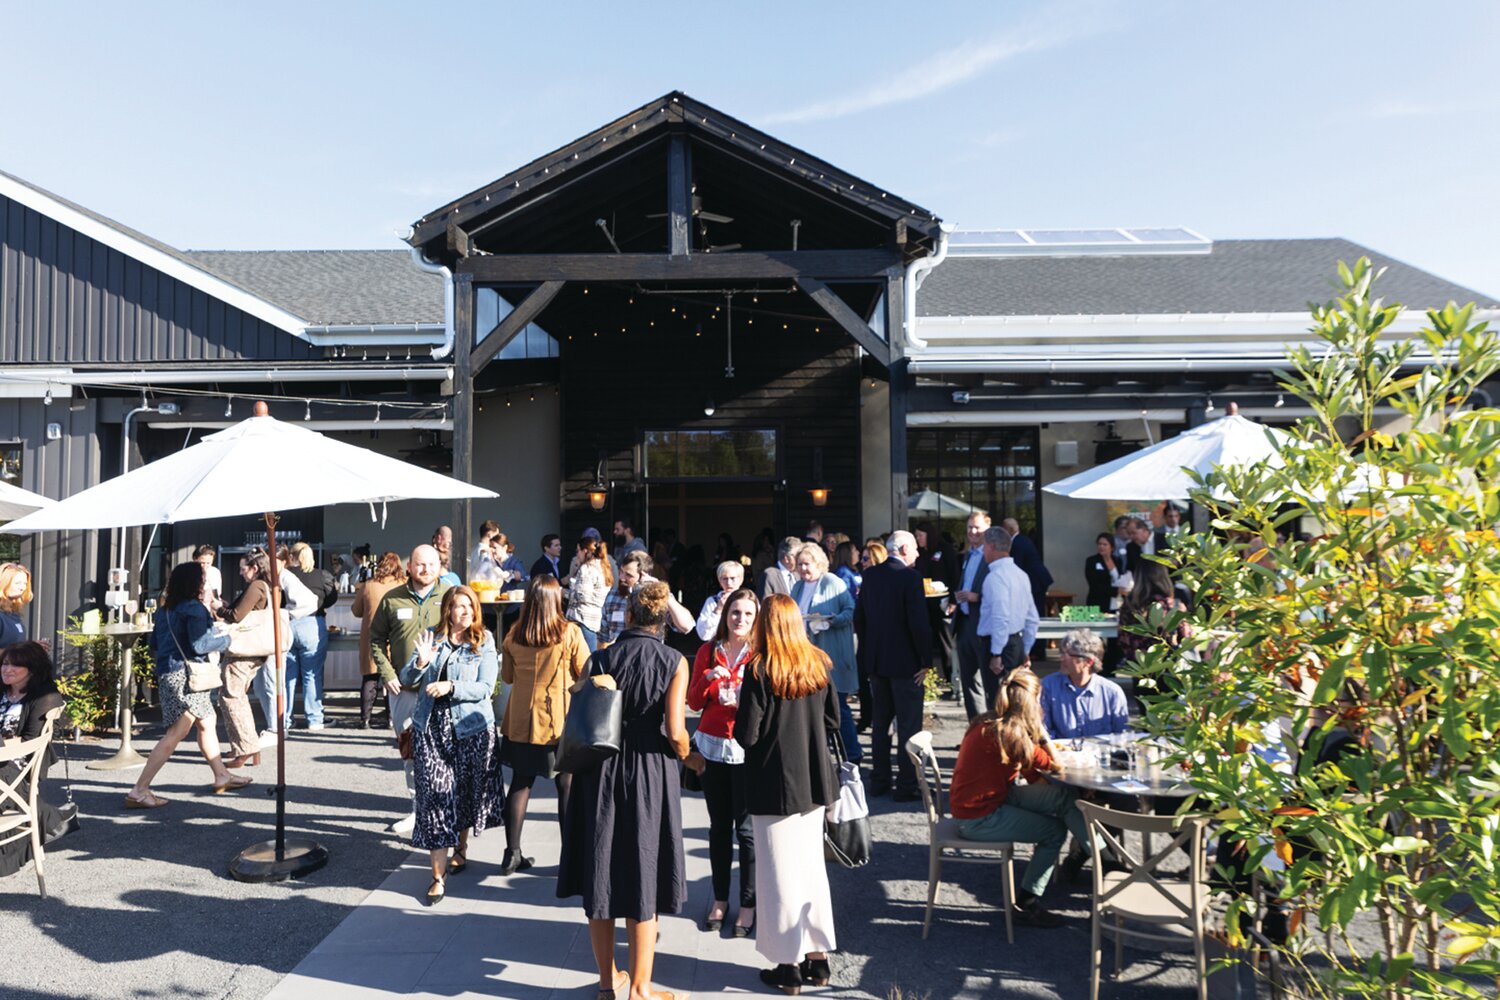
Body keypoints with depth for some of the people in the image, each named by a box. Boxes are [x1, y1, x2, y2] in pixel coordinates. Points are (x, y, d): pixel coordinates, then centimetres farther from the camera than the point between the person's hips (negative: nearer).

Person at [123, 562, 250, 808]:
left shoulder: (166, 609, 13)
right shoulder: (194, 608, -14)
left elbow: (154, 643, 18)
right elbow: (199, 645, -21)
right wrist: (227, 639, -7)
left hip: (168, 674, 10)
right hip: (185, 674, -10)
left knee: (207, 723, 19)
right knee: (176, 733, -7)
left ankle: (222, 776, 28)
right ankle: (139, 791, -8)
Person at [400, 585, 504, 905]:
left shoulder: (483, 642, -1)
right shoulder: (432, 639, 6)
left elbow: (486, 688, -9)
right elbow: (406, 680, 5)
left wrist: (451, 686, -21)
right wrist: (420, 663, -15)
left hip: (470, 727, -1)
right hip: (430, 726, 1)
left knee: (466, 791, 13)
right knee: (434, 794, -5)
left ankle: (461, 848, 40)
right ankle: (439, 874, 1)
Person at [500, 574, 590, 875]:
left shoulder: (514, 635, -3)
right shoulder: (570, 633, -13)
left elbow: (507, 676, 9)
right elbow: (587, 675, -6)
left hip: (521, 720, 3)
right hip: (561, 721, -3)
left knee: (520, 783, 12)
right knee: (567, 786, 7)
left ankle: (512, 854, 18)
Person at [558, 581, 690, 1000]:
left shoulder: (599, 659, -1)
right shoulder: (674, 662, -9)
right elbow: (675, 733, -14)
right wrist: (685, 755, 6)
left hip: (599, 774, 3)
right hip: (650, 776, -2)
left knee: (601, 876, 15)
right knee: (642, 881, 9)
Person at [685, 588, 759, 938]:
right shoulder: (707, 652, 4)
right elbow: (694, 702, 3)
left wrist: (742, 701, -21)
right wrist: (709, 678, -14)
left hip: (747, 750, -3)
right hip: (711, 747, 3)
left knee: (746, 829, 0)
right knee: (719, 826, 12)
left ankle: (748, 905, 13)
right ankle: (720, 899, 25)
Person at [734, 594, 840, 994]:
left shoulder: (760, 671, -17)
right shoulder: (818, 664, -1)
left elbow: (746, 735, -17)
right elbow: (833, 720, 7)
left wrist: (739, 721, 3)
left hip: (774, 784, -5)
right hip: (814, 781, 5)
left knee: (780, 874, 6)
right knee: (812, 865, 17)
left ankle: (789, 965, 16)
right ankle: (817, 956, 26)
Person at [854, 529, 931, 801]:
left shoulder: (870, 575, 5)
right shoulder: (910, 577, -15)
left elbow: (859, 618, 8)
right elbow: (919, 623, -19)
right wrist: (925, 660, -10)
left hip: (876, 660, 7)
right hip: (905, 662, -6)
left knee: (880, 722, 16)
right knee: (908, 725, 2)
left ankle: (879, 781, 23)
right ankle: (907, 786, 5)